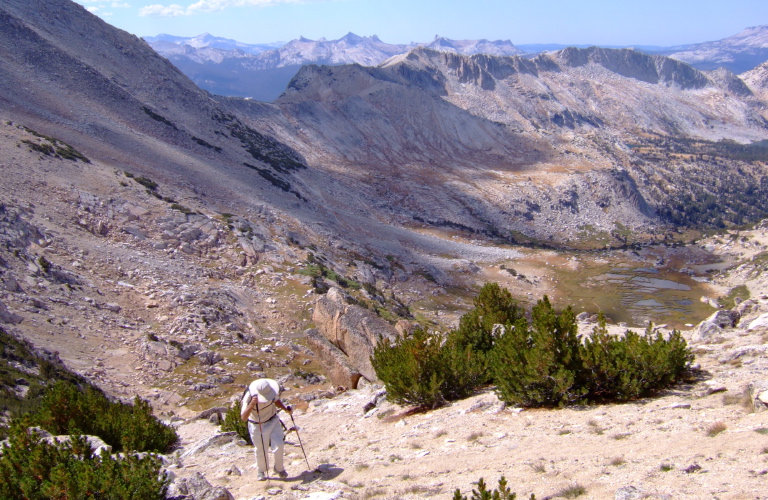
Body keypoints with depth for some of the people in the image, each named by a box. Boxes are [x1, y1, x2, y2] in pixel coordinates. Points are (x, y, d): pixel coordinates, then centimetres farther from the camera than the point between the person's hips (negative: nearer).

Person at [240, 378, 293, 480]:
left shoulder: (271, 391, -18)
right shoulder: (249, 397, -30)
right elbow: (243, 418, -38)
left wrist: (285, 408, -10)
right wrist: (251, 405, -52)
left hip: (273, 422, 3)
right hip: (257, 426, -3)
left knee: (279, 446, -9)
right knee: (261, 451, 7)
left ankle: (279, 468, 18)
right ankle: (261, 471, 36)